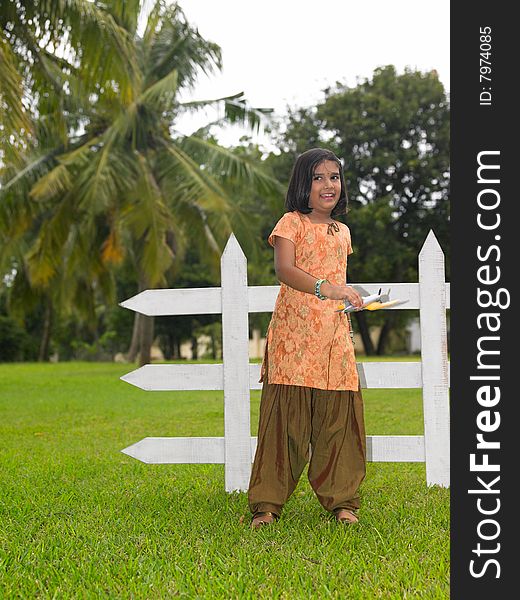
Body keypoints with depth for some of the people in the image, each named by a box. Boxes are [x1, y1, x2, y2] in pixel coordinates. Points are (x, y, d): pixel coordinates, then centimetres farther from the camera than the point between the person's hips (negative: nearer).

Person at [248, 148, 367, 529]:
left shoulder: (342, 232, 19)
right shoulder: (292, 223, 0)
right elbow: (284, 269, -17)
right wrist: (325, 288, -32)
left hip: (334, 334, 5)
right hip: (294, 332, -5)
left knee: (338, 418, 3)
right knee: (286, 417, -6)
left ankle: (341, 499, 14)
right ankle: (267, 502, 2)